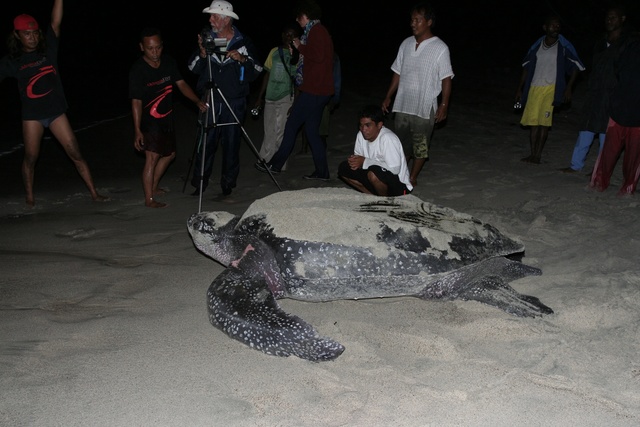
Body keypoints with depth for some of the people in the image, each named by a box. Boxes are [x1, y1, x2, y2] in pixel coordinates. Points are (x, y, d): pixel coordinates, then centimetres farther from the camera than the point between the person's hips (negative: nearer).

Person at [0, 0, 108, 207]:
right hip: (32, 115, 0)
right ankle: (29, 197, 28)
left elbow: (56, 22, -10)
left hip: (56, 112, 0)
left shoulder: (47, 49, -1)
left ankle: (94, 193, 2)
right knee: (30, 158, 10)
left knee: (75, 153, -1)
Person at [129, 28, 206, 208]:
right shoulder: (138, 69, -18)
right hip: (149, 120, -7)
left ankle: (153, 187, 33)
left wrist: (197, 101, -16)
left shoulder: (168, 62, -2)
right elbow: (136, 101, -18)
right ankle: (149, 199, -7)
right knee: (152, 157, -12)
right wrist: (137, 130, -22)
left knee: (169, 154, 18)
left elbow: (181, 84, 0)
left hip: (167, 118, 7)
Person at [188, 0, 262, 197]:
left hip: (234, 102, 0)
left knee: (231, 143, 3)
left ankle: (228, 184, 15)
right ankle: (199, 183, 8)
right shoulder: (207, 38, 4)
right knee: (206, 142, -2)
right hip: (210, 100, 1)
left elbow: (255, 72, 4)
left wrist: (243, 59, -13)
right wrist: (202, 54, -12)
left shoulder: (243, 42, 2)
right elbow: (193, 68, 5)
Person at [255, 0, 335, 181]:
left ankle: (275, 164, 8)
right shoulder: (320, 30, 19)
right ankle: (321, 171, 10)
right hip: (319, 89, 10)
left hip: (313, 89, -10)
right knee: (312, 130, 10)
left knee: (292, 125, -1)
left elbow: (318, 56, -22)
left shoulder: (316, 30, -11)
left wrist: (300, 47, -9)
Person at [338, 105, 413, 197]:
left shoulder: (388, 138, -25)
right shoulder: (361, 135, -3)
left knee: (374, 172, -37)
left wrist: (365, 161, -24)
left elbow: (394, 169, -29)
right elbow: (359, 156, 10)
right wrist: (354, 161, -17)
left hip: (398, 184, -8)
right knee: (343, 169, -2)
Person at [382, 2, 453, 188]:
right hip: (402, 105, 5)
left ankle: (412, 177, 19)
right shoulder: (406, 44, 8)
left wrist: (444, 105, -12)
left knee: (420, 146, 6)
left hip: (425, 108, -4)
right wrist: (388, 97, 12)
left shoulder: (440, 48, -8)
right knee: (402, 143, 12)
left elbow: (446, 79, -7)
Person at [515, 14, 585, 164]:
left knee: (544, 122, -9)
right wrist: (520, 89, 13)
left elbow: (575, 67, 2)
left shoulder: (564, 46, 0)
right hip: (534, 88, 3)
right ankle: (533, 154, 8)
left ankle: (537, 155, -6)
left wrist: (568, 88, -7)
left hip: (551, 89, -3)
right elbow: (526, 67, 16)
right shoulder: (537, 46, 9)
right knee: (532, 121, 1)